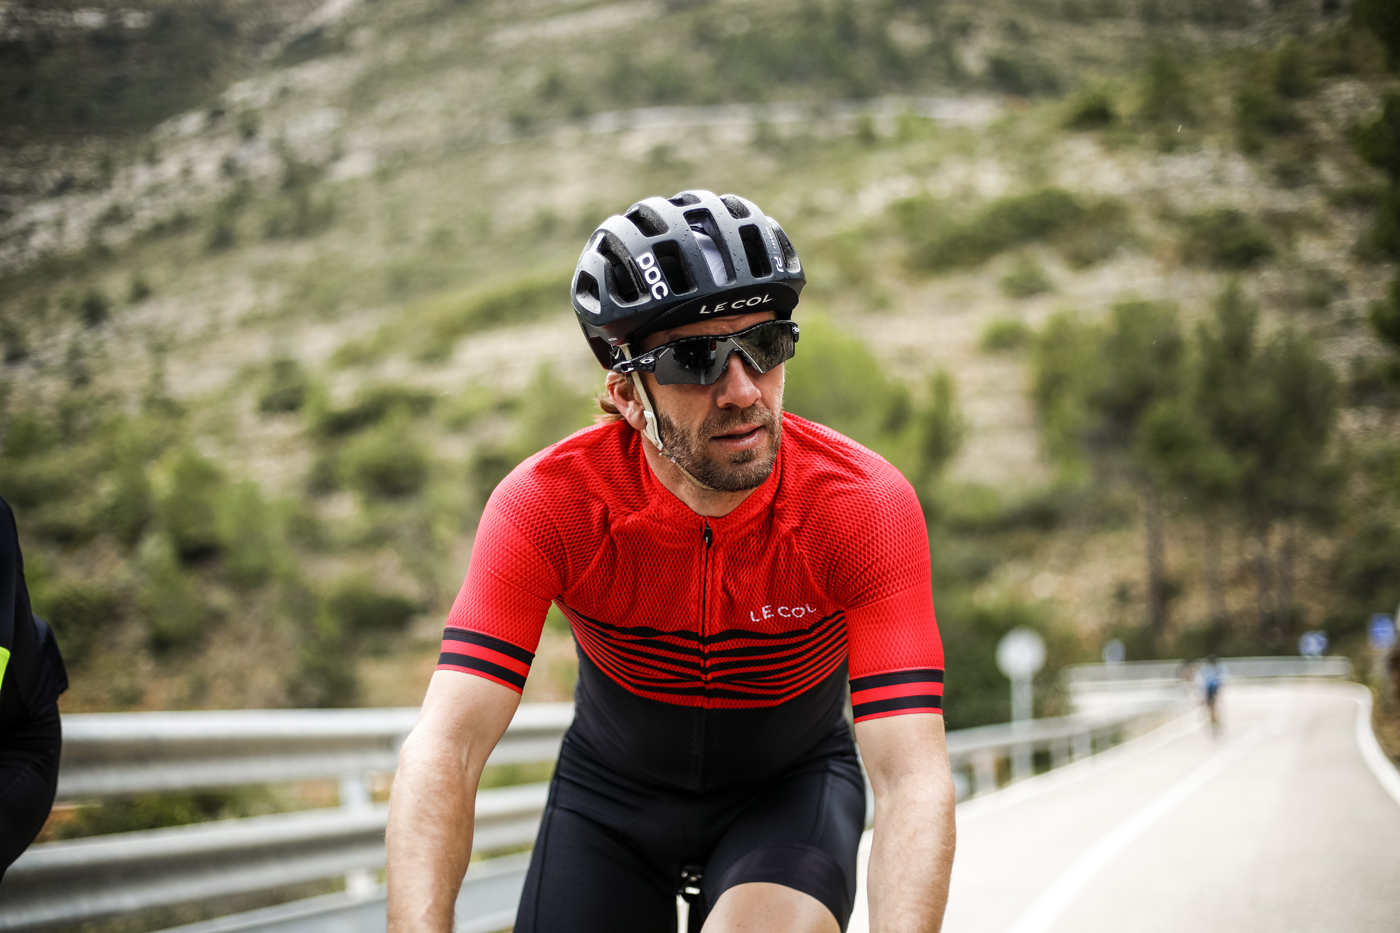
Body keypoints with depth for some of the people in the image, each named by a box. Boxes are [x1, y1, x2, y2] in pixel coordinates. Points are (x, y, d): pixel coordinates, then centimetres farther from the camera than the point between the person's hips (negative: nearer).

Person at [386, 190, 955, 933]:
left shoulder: (866, 504, -29)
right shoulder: (548, 503, -28)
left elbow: (914, 775, -35)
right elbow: (444, 747, -35)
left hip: (787, 784, -1)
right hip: (613, 786, 1)